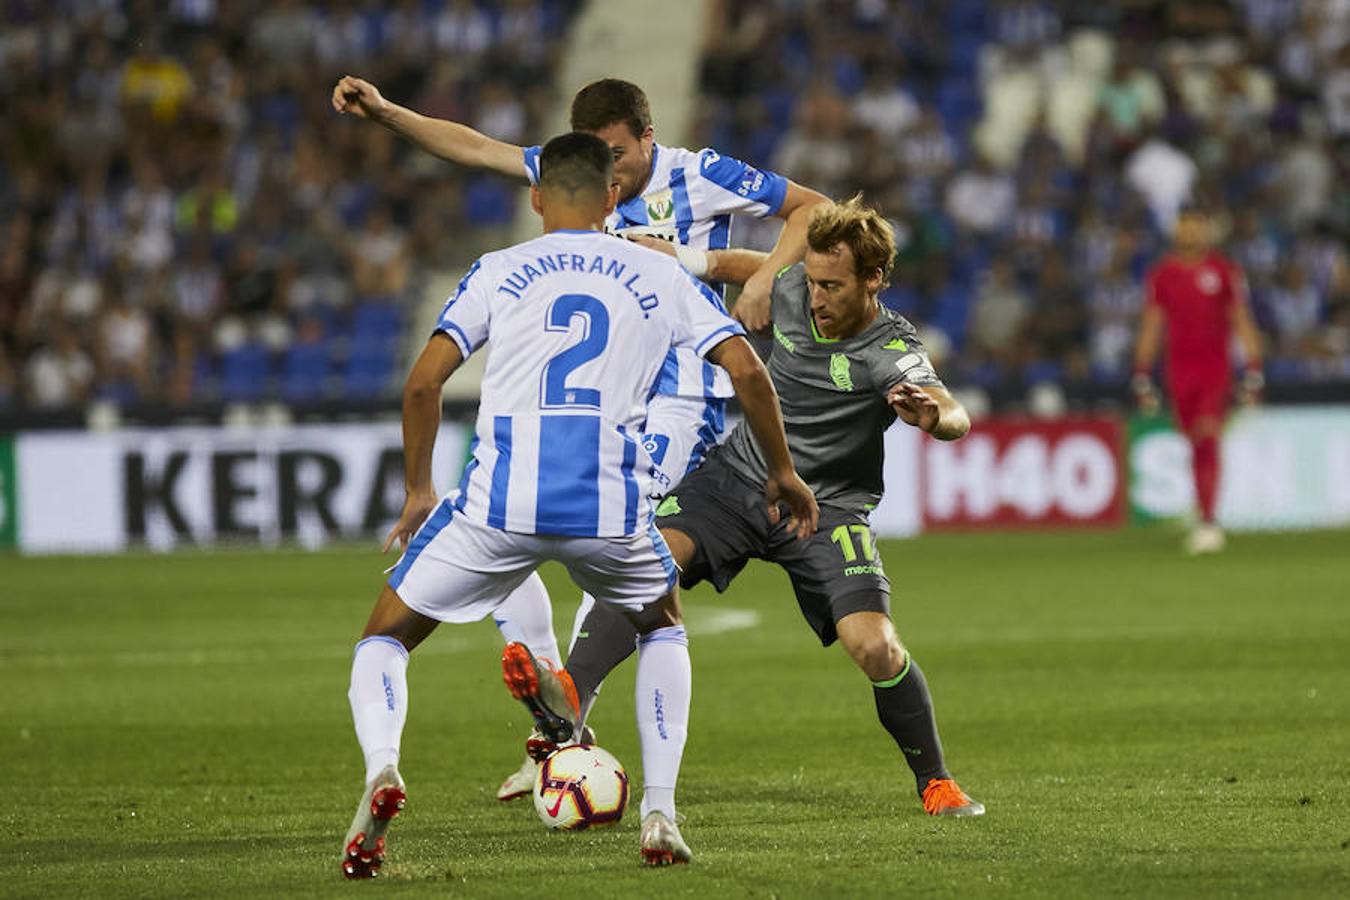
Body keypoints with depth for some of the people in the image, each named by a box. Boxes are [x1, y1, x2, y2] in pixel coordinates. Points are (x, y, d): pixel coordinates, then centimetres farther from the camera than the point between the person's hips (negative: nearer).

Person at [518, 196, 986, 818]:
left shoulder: (893, 354, -22)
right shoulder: (791, 288, -8)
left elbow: (955, 416, -40)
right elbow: (731, 264, 14)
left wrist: (933, 416, -63)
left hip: (824, 509, -4)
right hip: (739, 474, 4)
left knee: (874, 647, -20)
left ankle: (935, 783, 4)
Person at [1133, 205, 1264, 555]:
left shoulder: (1224, 270, 1)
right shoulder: (1162, 274, 7)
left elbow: (1242, 323, 3)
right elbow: (1150, 328, 12)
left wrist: (1253, 372, -2)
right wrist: (1141, 377, 8)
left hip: (1216, 366, -2)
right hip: (1179, 366, 2)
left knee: (1208, 437, -16)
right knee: (1196, 445, 6)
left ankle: (1208, 521, -20)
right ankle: (1205, 517, 16)